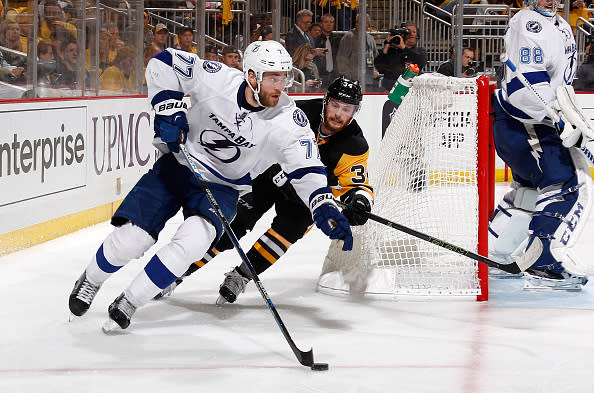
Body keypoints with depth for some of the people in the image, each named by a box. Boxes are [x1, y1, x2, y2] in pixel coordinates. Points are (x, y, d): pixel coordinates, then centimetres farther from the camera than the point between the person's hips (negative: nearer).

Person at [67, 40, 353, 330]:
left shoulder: (290, 121, -17)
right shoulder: (216, 79, -19)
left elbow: (307, 171, -14)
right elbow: (163, 64, -8)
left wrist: (327, 211, -29)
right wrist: (169, 109, -18)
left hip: (221, 187, 0)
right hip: (178, 165, 0)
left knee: (193, 240, -29)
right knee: (132, 238, -11)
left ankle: (129, 302, -10)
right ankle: (90, 281, 24)